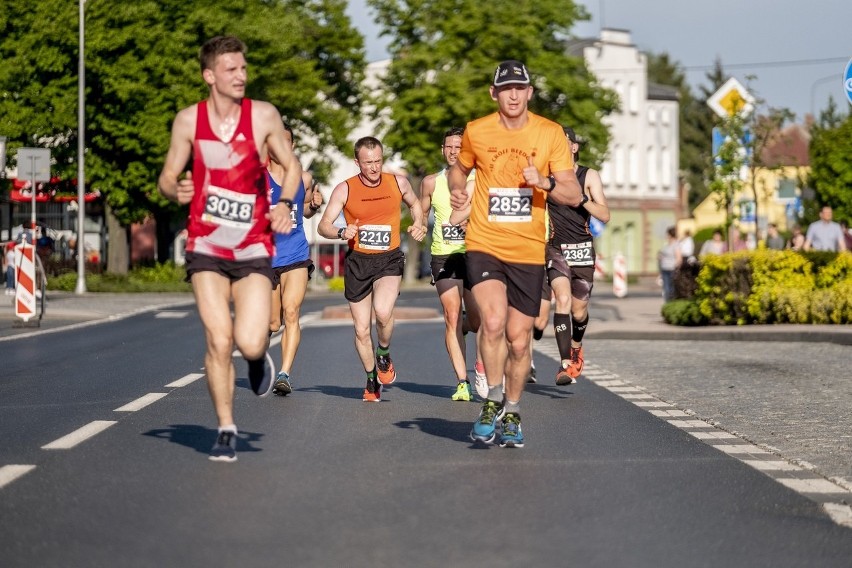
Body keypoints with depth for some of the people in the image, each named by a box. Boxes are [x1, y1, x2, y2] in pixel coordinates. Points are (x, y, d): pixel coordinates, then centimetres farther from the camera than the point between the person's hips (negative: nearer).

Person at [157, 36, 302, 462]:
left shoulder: (264, 116, -2)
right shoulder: (188, 120, 0)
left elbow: (291, 165, 9)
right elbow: (167, 176, 8)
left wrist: (285, 204, -10)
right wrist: (176, 191, -16)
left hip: (254, 248, 0)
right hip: (206, 247, 0)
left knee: (249, 344, -13)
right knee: (219, 342, -10)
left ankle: (260, 355, 26)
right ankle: (226, 429, 8)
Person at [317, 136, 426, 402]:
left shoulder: (398, 183, 1)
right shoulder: (345, 189, -5)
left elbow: (415, 204, 22)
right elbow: (323, 226, -7)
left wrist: (418, 224, 1)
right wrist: (342, 232, -27)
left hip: (389, 259, -1)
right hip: (357, 261, 1)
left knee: (383, 311, -28)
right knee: (361, 330, 3)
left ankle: (384, 354, 2)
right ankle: (372, 379, 27)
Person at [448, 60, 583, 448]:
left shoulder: (551, 134, 0)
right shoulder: (476, 132, 2)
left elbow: (574, 195, -1)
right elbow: (460, 168, 22)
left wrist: (544, 182, -20)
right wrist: (457, 191, 1)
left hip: (529, 252, 1)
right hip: (484, 245, -1)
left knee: (519, 338, 5)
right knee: (493, 321, -23)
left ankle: (512, 413, 27)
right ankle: (492, 403, -3)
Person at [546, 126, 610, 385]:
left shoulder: (589, 176, 0)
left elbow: (604, 215, -7)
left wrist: (580, 197, -20)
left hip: (582, 248, 1)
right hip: (556, 247, -1)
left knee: (579, 310, 8)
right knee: (563, 299, -21)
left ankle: (576, 346, 41)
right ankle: (565, 363, -22)